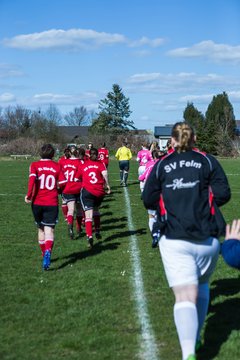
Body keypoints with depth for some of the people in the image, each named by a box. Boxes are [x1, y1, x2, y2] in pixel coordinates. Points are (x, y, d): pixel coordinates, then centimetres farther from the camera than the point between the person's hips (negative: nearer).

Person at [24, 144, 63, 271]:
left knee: (41, 228, 20)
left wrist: (29, 195, -7)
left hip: (37, 202, 2)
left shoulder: (34, 165, 1)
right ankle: (48, 252, -31)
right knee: (49, 230, -6)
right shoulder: (57, 166, 3)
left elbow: (32, 179, -15)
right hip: (52, 203, -1)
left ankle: (44, 254, 30)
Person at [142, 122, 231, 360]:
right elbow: (223, 194, -3)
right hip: (207, 239, 1)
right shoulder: (208, 161, 5)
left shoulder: (161, 165, 7)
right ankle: (195, 338, 32)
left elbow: (148, 200, 6)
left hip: (174, 240, -1)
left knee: (185, 296, -7)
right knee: (201, 285, 26)